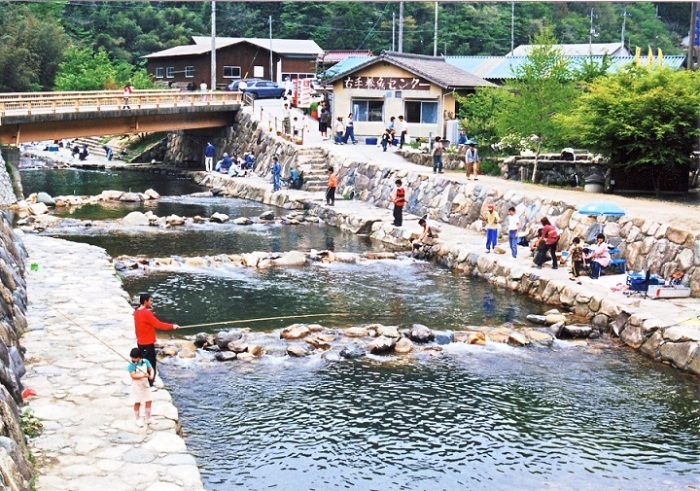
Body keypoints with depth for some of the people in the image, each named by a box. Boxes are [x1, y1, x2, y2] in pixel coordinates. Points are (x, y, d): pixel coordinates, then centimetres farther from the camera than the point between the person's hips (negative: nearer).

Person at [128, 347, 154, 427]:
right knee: (137, 403, 2)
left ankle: (148, 418, 24)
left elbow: (151, 369, 1)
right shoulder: (131, 365, -17)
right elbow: (133, 376, -24)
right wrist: (144, 376, -33)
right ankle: (138, 419, 17)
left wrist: (151, 375, -21)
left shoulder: (145, 362, -3)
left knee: (149, 401, 9)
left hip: (145, 385, 4)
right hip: (136, 386, -4)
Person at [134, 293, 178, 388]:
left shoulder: (136, 312, 8)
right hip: (148, 344, -9)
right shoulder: (146, 313, -20)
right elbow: (158, 324, -20)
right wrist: (172, 326, -11)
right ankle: (149, 386, 1)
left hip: (140, 343, 9)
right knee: (151, 365, -1)